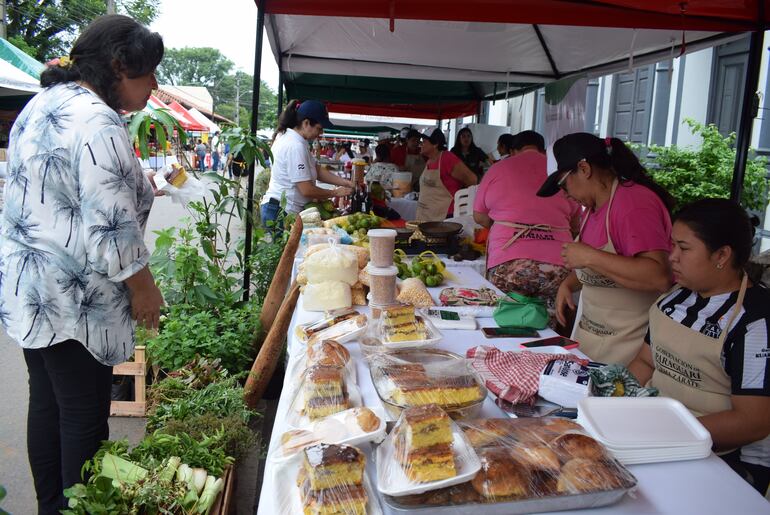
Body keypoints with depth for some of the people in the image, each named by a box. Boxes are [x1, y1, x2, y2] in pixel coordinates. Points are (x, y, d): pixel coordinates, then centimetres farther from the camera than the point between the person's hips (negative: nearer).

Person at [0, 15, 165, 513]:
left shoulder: (43, 103, 10)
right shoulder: (98, 122, -22)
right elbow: (111, 229, -24)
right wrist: (144, 288, -11)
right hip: (73, 302, -10)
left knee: (47, 403, 20)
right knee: (84, 416, 6)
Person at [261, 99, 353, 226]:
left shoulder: (287, 136, 11)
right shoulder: (296, 147, -20)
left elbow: (318, 169, 11)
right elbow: (307, 190, -21)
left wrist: (346, 183, 1)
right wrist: (336, 193, -8)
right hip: (283, 213, -10)